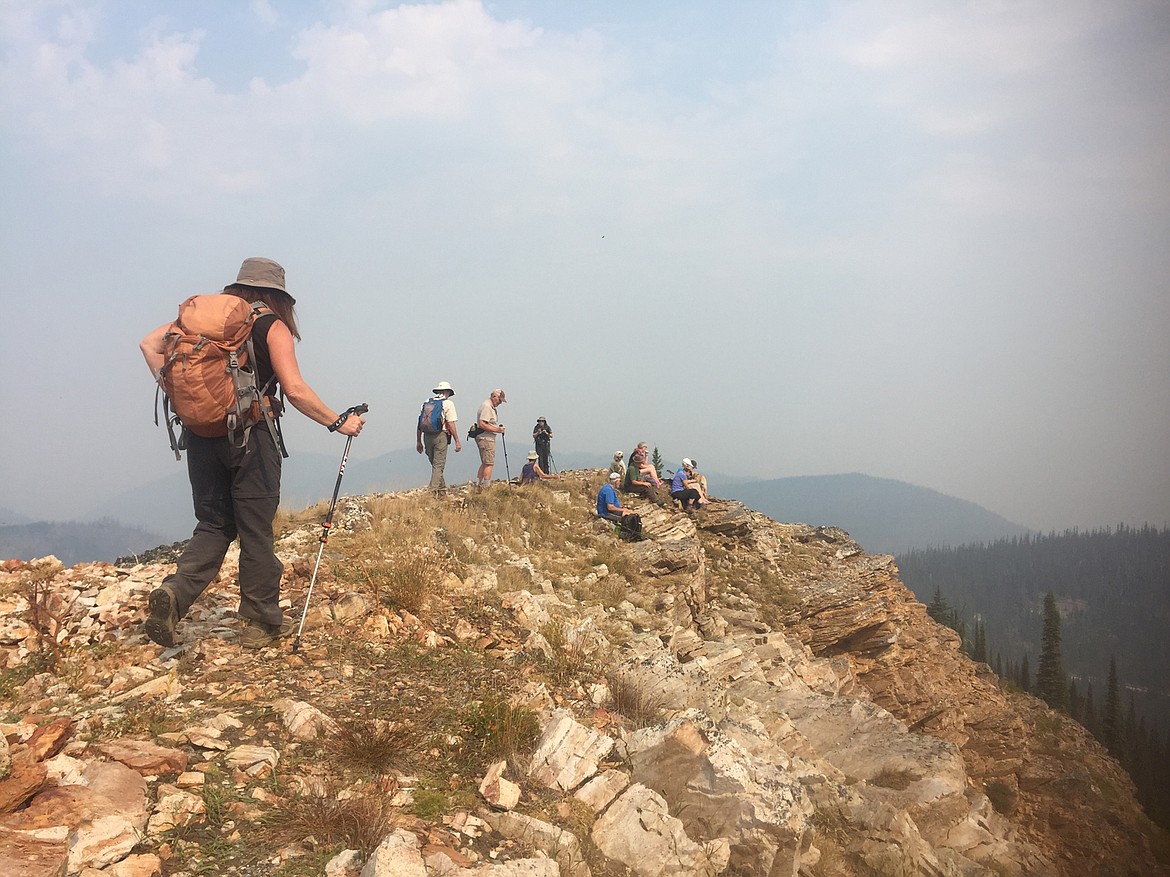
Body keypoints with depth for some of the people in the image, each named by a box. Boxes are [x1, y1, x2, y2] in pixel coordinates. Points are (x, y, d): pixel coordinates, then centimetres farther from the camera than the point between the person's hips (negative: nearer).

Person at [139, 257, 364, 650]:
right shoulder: (272, 326, -2)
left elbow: (150, 344, 7)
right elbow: (295, 391, -10)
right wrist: (338, 422, -1)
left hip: (200, 433, 4)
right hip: (249, 437, -4)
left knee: (213, 524, 15)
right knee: (255, 531, 6)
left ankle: (174, 593, -7)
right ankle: (262, 621, 14)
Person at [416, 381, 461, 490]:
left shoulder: (426, 403, 12)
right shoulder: (448, 403, -2)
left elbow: (420, 423, 11)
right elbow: (451, 424, -8)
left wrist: (419, 441, 16)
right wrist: (457, 442, -4)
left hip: (427, 436, 5)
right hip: (440, 436, -5)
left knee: (434, 463, 18)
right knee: (438, 465, -1)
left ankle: (442, 485, 25)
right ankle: (433, 489, -6)